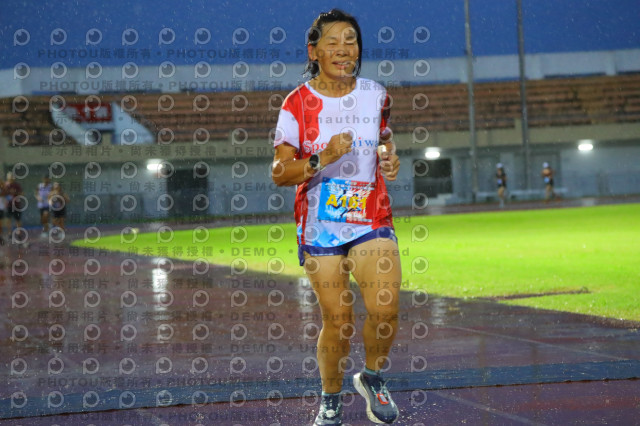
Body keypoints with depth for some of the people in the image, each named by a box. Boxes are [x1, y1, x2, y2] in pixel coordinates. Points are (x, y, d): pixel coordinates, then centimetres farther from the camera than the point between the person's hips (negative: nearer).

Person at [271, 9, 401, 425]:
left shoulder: (375, 95, 4)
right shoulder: (298, 104, -6)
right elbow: (279, 172, -7)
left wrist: (388, 156, 1)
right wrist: (322, 159, -23)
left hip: (372, 220, 2)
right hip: (320, 224, -2)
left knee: (385, 309, -15)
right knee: (338, 320, -2)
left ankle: (373, 377, 14)